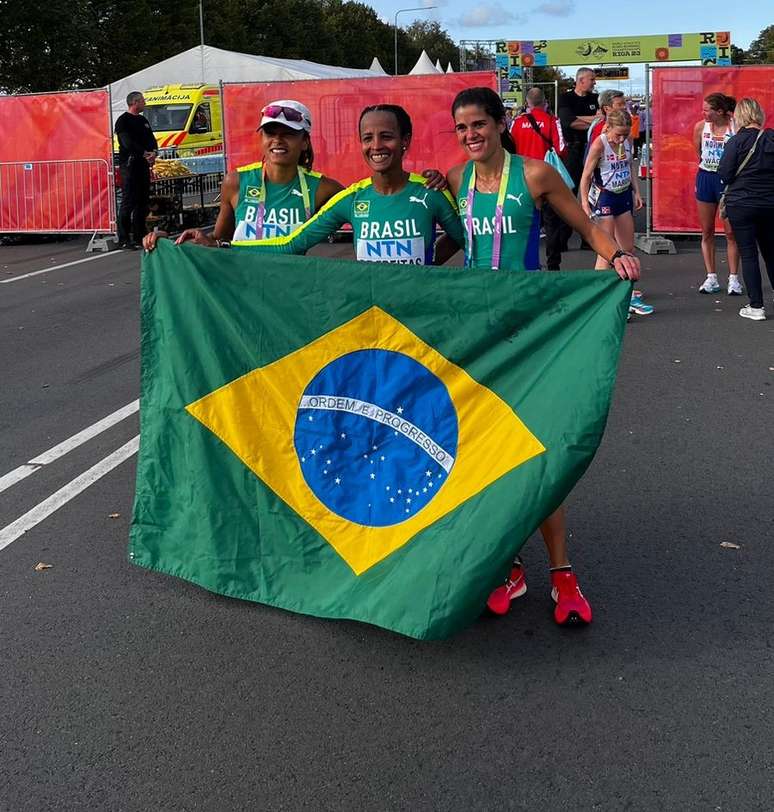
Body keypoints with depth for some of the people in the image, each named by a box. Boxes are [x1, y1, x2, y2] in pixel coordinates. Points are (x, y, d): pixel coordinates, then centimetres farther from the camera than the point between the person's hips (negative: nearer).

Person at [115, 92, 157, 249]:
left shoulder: (143, 121, 19)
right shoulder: (123, 120, -6)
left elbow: (151, 139, 13)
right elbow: (128, 143, -17)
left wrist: (154, 152, -8)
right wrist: (145, 154, -23)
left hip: (143, 164, 8)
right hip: (129, 164, -8)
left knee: (143, 201, 10)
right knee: (128, 202, -10)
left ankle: (139, 237, 17)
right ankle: (124, 239, -10)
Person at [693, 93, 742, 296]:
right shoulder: (700, 127, -1)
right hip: (705, 178, 3)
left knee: (731, 233, 1)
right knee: (707, 232, 7)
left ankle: (733, 279, 8)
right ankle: (711, 278, 15)